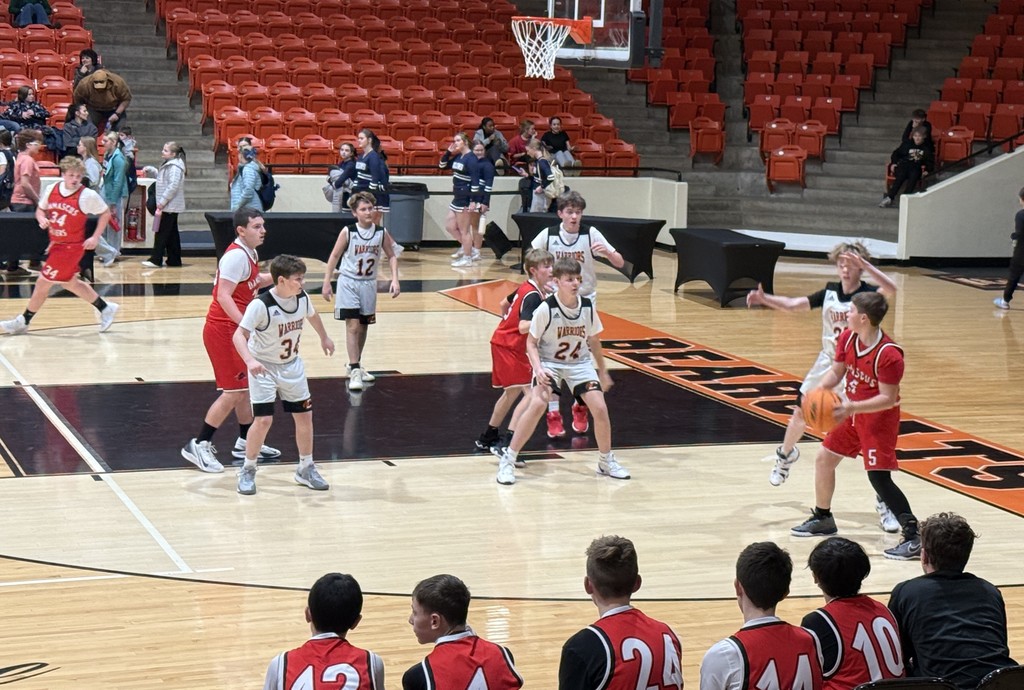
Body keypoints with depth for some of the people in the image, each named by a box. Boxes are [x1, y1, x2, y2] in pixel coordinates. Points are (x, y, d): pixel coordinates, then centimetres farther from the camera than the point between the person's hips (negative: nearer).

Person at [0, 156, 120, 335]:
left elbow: (105, 213, -4)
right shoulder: (52, 189, -3)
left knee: (43, 282, -3)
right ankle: (105, 308, 35)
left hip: (72, 246, -7)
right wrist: (42, 219, -10)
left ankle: (23, 322, 11)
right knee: (69, 282, 19)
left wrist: (95, 238, -9)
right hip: (56, 244, 7)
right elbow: (40, 209, 12)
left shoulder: (88, 196, -17)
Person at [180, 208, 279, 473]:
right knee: (233, 392, -8)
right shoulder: (237, 256, -19)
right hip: (223, 330, -10)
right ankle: (198, 446, -3)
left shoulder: (248, 254, 11)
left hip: (235, 330, 10)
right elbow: (223, 296, -26)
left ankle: (245, 442, 28)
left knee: (246, 387, 17)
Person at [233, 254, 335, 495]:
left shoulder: (302, 298, -9)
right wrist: (250, 361, -47)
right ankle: (248, 471, 7)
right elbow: (239, 335, -31)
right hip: (264, 368, -6)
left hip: (291, 365, 6)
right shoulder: (261, 305, -28)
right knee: (263, 420, -13)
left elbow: (311, 314, 15)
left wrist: (324, 337, 30)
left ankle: (305, 469, 24)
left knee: (304, 415, 7)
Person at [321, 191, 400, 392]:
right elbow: (334, 256, -4)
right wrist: (326, 283, -4)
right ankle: (355, 371, -12)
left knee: (363, 326, 13)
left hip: (369, 284, 4)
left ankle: (355, 365, 30)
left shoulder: (382, 233, -5)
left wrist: (395, 279, -7)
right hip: (348, 283, -4)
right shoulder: (348, 232, -12)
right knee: (352, 325, -11)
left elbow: (391, 256, 6)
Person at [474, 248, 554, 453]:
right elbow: (523, 327, -30)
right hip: (509, 348, -10)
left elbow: (504, 303, 23)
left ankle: (488, 438, 37)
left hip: (503, 342, 10)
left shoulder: (525, 288, 7)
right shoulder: (533, 296, -20)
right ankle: (507, 443, -18)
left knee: (512, 392, 24)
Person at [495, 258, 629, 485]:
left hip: (579, 363, 4)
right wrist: (538, 368, -27)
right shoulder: (546, 309, -21)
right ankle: (508, 460, -13)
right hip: (549, 362, -3)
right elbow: (531, 342, -12)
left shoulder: (587, 307, -9)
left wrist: (602, 371, 15)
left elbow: (593, 341, 7)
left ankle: (606, 461, 15)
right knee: (537, 404, -26)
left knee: (600, 408, -9)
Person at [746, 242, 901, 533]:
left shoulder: (868, 293, -16)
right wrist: (764, 299, -15)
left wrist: (864, 264, -46)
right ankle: (785, 454, 52)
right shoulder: (830, 292, -2)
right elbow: (794, 305, 0)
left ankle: (883, 502, -3)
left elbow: (891, 289, -38)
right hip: (828, 363, 5)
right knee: (801, 412, 18)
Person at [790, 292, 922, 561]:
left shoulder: (888, 355, -29)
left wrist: (852, 408, -33)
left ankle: (914, 537, -10)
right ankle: (822, 519, 34)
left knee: (878, 476, -15)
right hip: (852, 412, 8)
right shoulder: (847, 338, -6)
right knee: (824, 458, 15)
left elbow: (888, 398, -25)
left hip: (879, 418, -8)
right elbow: (836, 372, 6)